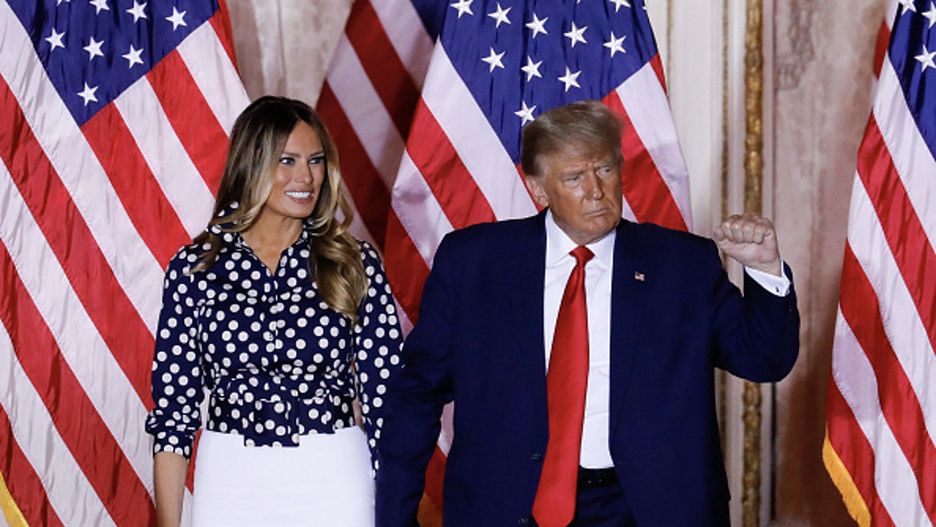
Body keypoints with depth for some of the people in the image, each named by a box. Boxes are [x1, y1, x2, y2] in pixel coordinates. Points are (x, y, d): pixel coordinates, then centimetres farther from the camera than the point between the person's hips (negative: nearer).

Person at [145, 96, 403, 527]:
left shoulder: (355, 264, 0)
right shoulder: (195, 267, 0)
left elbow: (385, 394, 1)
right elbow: (173, 407, 2)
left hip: (333, 479, 0)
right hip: (229, 480, 0)